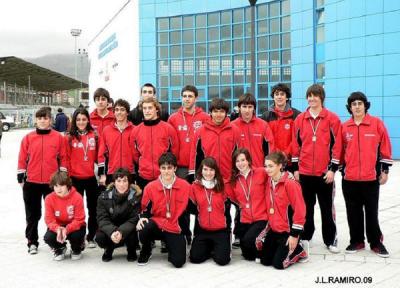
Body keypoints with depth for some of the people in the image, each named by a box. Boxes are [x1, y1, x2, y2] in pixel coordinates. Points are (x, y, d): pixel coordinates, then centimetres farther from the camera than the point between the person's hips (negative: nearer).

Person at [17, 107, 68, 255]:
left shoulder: (58, 137, 0)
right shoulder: (28, 138, 2)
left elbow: (63, 157, 3)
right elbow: (22, 158, 4)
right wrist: (20, 177, 2)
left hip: (52, 182, -1)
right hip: (31, 182, 1)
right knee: (32, 214, 10)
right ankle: (32, 242, 21)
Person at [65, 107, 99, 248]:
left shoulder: (94, 136, 2)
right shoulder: (69, 138, -4)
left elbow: (98, 156, 7)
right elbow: (66, 159, -3)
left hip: (91, 177, 2)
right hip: (75, 178, -2)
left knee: (93, 208, 9)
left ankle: (91, 237, 22)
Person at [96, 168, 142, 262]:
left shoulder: (136, 196, -16)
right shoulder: (104, 196, -11)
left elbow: (134, 220, -19)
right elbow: (102, 218, -16)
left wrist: (121, 232, -37)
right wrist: (112, 232, -36)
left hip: (127, 230, -1)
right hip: (110, 229, 2)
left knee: (132, 236, -33)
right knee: (99, 237, -27)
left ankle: (131, 251, 5)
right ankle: (108, 250, 11)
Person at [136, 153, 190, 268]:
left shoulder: (185, 186, -6)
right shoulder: (150, 187, -3)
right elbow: (145, 209, 6)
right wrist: (142, 218, -13)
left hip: (175, 229, -1)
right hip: (157, 225, 1)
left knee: (178, 262, -17)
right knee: (143, 227, -34)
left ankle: (170, 246, 19)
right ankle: (146, 251, -1)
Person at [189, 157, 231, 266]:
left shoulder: (222, 187, -1)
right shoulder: (195, 186, -1)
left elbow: (228, 207, 3)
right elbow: (192, 207, 7)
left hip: (221, 230, -1)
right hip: (202, 230, 1)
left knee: (222, 260, -16)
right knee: (195, 258, -12)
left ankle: (218, 249, 19)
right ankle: (210, 248, 20)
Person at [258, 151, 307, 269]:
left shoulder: (290, 183, -20)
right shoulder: (269, 182, 3)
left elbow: (299, 210, -19)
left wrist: (295, 234, -18)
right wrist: (269, 225, 14)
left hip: (287, 230, -7)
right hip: (274, 230, 7)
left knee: (278, 263, -6)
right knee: (265, 261, 9)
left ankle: (299, 251, 18)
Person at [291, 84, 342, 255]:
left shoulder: (332, 118, -3)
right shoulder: (300, 119, 5)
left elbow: (336, 145, -4)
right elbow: (296, 144, 8)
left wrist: (333, 169, -8)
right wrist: (295, 168, 5)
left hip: (325, 172, -2)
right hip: (304, 172, 2)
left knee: (327, 208, 7)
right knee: (306, 206, 11)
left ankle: (330, 240, 18)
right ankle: (305, 238, 23)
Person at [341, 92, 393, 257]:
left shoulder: (377, 124, -3)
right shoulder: (344, 127, 3)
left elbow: (385, 148, 2)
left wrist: (385, 171, 2)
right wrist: (339, 169, 13)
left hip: (371, 177, -2)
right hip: (349, 178, 2)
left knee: (371, 212, 7)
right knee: (353, 212, 10)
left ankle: (376, 243, 21)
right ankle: (357, 241, 24)